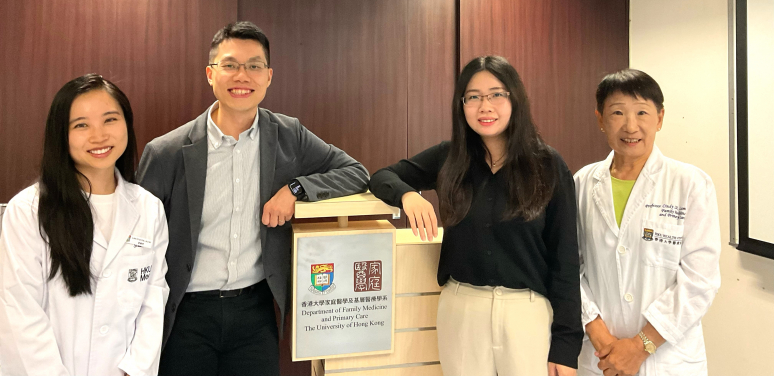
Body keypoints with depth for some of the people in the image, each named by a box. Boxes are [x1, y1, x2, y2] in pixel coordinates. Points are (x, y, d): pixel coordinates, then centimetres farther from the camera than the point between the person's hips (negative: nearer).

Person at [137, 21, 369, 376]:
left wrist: (295, 188, -15)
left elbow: (356, 173, 1)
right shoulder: (166, 153, -8)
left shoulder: (289, 136, -2)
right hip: (186, 316, -1)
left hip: (256, 310, 2)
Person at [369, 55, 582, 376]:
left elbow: (564, 258, -4)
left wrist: (566, 343, -6)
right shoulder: (448, 158, 0)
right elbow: (382, 177, 7)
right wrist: (408, 194, -16)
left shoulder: (548, 166, -5)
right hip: (460, 309, 2)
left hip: (528, 312, -2)